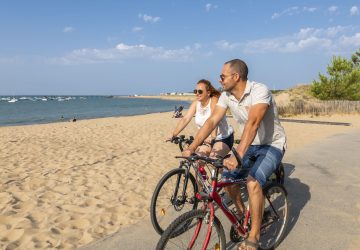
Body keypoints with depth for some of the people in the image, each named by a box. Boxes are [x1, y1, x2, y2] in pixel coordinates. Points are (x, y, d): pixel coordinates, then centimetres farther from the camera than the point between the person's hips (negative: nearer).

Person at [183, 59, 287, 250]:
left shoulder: (259, 91, -26)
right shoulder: (226, 96, -6)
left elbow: (252, 123, -40)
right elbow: (211, 121, -11)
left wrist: (238, 156, -51)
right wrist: (191, 148, -21)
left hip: (271, 145, -6)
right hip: (249, 144, 7)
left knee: (253, 182, -27)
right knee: (227, 177, -6)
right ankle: (242, 214, 21)